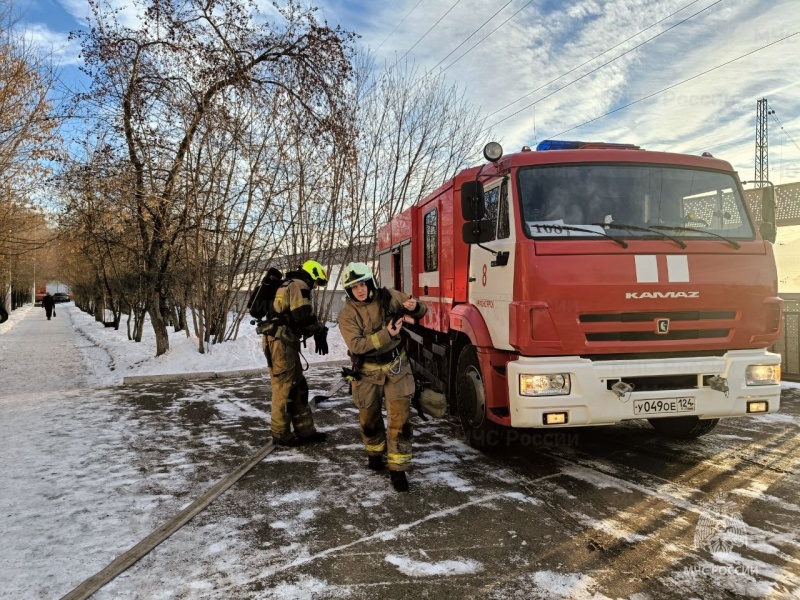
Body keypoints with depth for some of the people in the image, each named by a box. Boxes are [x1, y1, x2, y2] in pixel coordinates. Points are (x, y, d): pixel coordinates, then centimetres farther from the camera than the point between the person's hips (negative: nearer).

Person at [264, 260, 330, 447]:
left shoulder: (289, 286, 24)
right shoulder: (299, 286, -9)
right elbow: (303, 315, -21)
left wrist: (317, 331, 7)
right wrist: (320, 332, -6)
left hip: (285, 341, 11)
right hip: (281, 342, -11)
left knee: (298, 386, 13)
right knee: (284, 388, -3)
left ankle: (305, 430, 18)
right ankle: (281, 434, 7)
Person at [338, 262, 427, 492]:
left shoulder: (388, 297, -7)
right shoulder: (347, 314, -12)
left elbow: (419, 311, 4)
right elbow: (356, 345, -24)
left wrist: (414, 307, -21)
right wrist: (386, 335, -33)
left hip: (396, 367, 0)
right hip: (368, 372, 0)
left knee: (400, 417, -5)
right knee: (369, 418, 16)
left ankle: (397, 468, 6)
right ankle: (375, 453, 43)